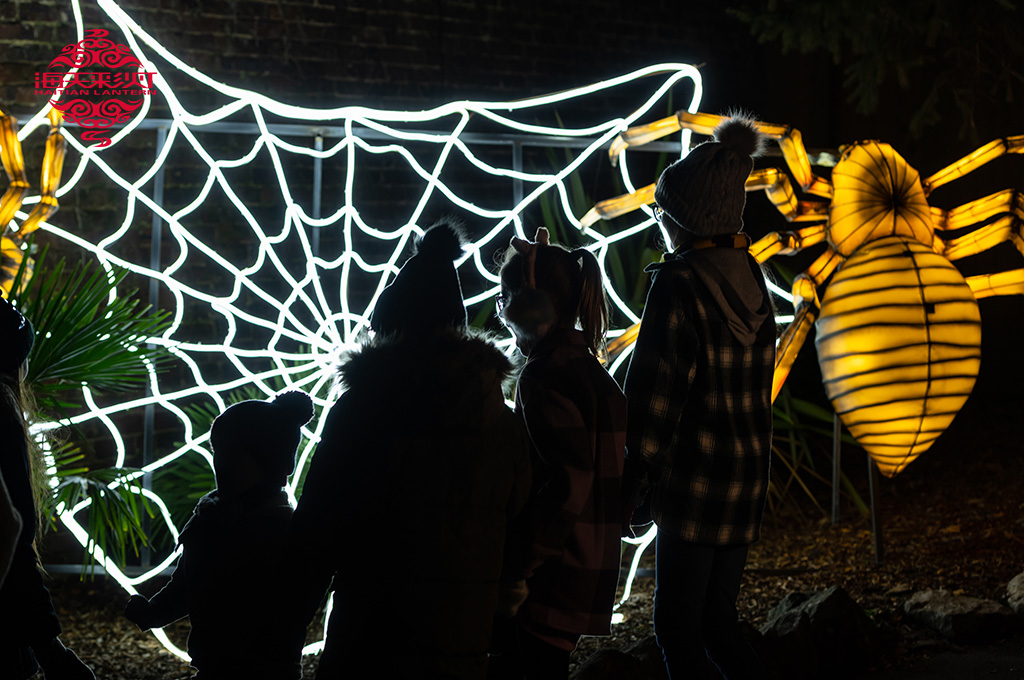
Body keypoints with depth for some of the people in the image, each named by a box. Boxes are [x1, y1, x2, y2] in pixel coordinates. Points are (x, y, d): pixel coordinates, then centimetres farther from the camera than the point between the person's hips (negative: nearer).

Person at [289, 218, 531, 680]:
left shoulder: (357, 413, -9)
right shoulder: (506, 426, 0)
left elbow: (317, 530, -7)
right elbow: (514, 533, 3)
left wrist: (290, 624, 3)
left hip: (372, 643, -3)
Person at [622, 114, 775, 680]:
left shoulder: (679, 280, -13)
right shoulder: (748, 277, 10)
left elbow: (655, 387, -14)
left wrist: (635, 476, -5)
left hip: (695, 482, -7)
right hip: (747, 482, 8)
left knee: (679, 631, 2)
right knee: (716, 622, 17)